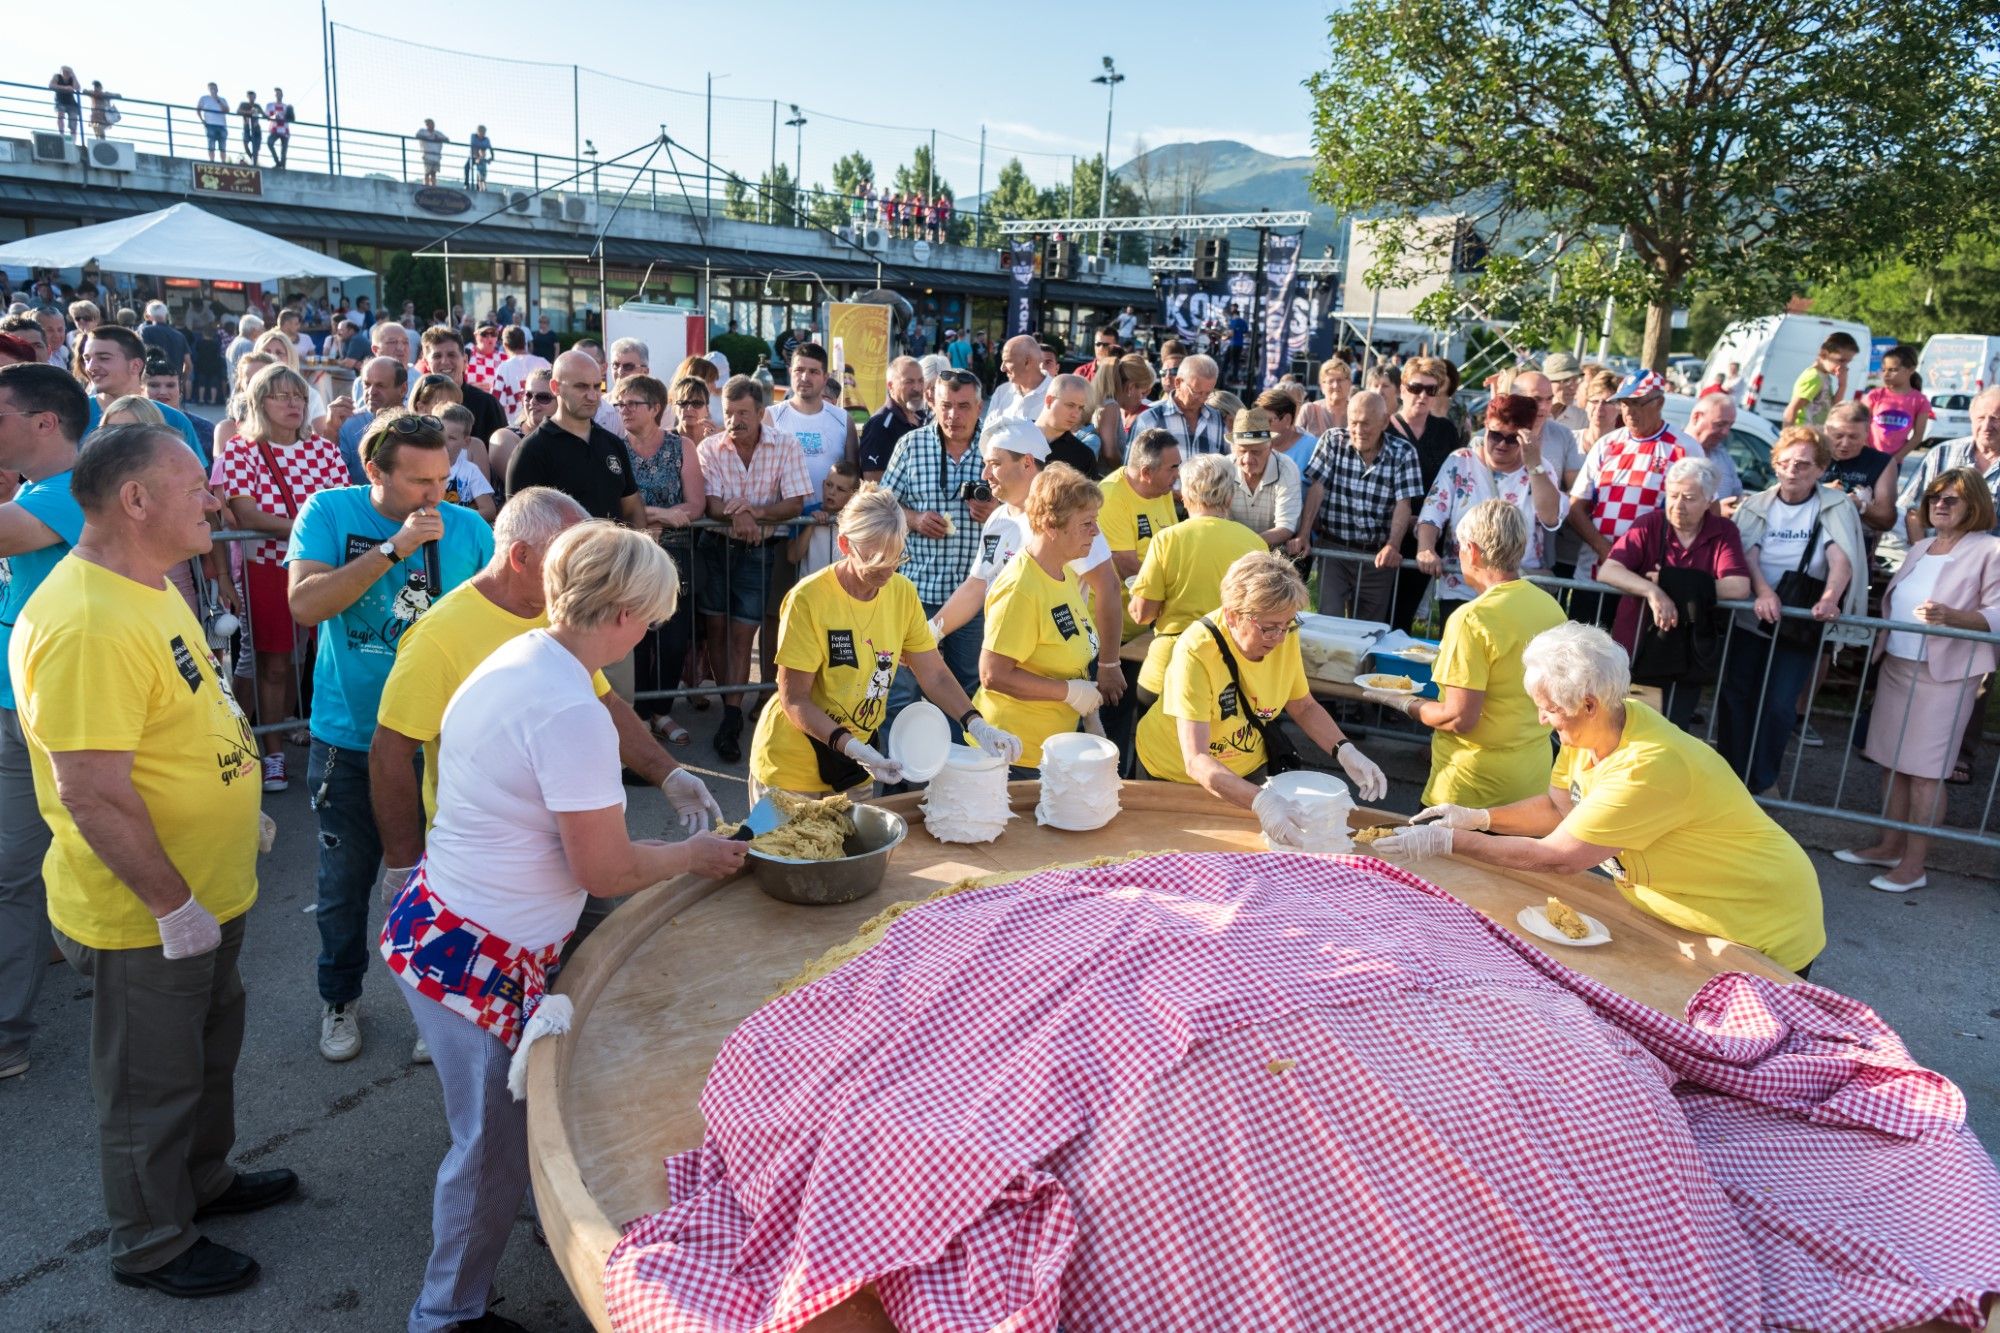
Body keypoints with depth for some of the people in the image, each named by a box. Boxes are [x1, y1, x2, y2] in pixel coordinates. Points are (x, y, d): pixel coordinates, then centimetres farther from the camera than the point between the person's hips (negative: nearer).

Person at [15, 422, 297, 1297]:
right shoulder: (86, 625, -29)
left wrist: (235, 808, 19)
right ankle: (152, 1248, 33)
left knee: (210, 1050, 27)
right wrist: (173, 905, -23)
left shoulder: (147, 587, 4)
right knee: (152, 1084, 12)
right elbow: (94, 796, -29)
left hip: (208, 890, 9)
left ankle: (204, 1179, 49)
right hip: (144, 918, -9)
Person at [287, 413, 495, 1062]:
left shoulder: (467, 528, -6)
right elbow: (305, 604, -20)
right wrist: (394, 548, -25)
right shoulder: (329, 511, -7)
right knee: (345, 881, 15)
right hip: (350, 737, 0)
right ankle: (340, 997, 39)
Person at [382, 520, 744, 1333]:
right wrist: (691, 856, -4)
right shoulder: (572, 712, -27)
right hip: (478, 960, -9)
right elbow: (606, 872, -22)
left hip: (433, 923, 9)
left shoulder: (518, 658, 3)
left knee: (494, 1135, 26)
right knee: (495, 1151, 11)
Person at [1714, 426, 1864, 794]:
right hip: (1749, 617, 2)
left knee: (1778, 705, -6)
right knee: (1734, 695, 2)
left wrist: (1830, 598, -34)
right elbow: (1747, 552, -9)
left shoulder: (1836, 508, 0)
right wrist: (1762, 591, -29)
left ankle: (1760, 783, 11)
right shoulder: (1756, 505, 5)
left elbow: (1841, 558, -15)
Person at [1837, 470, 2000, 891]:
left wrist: (1951, 616, -30)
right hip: (1896, 666, 7)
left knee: (1924, 772, -4)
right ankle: (1889, 846, 22)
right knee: (1895, 763, 12)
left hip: (1944, 675, -7)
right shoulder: (1921, 549, 16)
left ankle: (1913, 864, 3)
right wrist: (1880, 644, 16)